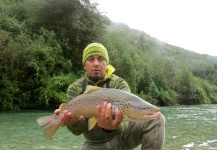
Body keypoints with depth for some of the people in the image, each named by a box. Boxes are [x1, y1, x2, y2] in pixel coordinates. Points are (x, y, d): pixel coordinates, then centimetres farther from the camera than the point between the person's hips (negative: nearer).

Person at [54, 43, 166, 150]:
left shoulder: (119, 84, -12)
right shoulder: (74, 89, -7)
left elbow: (122, 117, -29)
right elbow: (78, 130, -18)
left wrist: (114, 126, -54)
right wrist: (74, 121, -43)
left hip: (121, 136, 0)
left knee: (156, 119, -23)